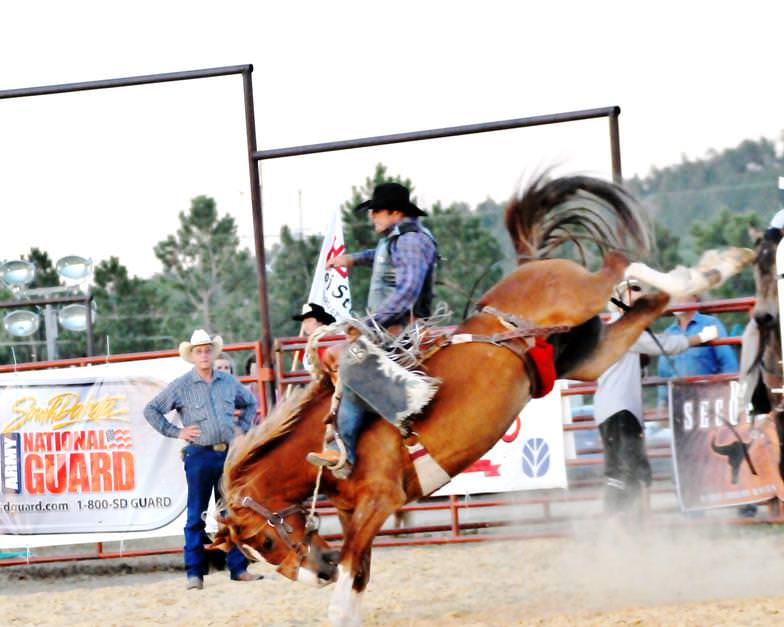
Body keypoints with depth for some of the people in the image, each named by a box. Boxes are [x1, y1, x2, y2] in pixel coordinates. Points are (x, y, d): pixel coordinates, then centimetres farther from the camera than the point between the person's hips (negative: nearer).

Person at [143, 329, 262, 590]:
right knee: (196, 516, 0)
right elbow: (151, 410, 1)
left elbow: (250, 403, 25)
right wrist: (175, 432, -4)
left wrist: (242, 429, 12)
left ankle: (238, 568, 12)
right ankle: (195, 573, 3)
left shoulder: (228, 382, 9)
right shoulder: (182, 385, -2)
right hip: (199, 455, -3)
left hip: (229, 453, 3)